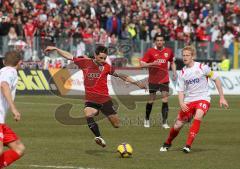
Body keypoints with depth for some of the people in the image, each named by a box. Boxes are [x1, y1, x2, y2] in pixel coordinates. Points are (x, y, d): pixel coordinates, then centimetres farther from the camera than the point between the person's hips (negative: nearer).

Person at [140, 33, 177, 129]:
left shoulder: (168, 51, 4)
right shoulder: (150, 51, -5)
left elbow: (172, 62, 20)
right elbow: (142, 63, -7)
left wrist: (174, 72, 6)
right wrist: (152, 64, -22)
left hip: (164, 80, 1)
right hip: (153, 80, -1)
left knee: (165, 100, -7)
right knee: (151, 100, 5)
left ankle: (164, 122, -5)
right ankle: (147, 120, 26)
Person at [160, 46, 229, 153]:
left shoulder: (202, 68, -7)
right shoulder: (182, 73, 3)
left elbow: (216, 79, 1)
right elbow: (180, 91, 4)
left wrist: (222, 98, 0)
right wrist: (181, 103, -17)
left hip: (203, 99, -3)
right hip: (188, 101, 3)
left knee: (197, 117, -33)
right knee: (177, 126, 2)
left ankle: (188, 145, -32)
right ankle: (167, 144, 32)